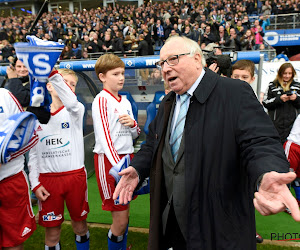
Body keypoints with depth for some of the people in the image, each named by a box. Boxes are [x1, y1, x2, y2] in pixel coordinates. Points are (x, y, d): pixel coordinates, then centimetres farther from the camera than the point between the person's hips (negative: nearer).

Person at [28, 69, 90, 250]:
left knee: (80, 224, 14)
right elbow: (33, 153, 7)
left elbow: (71, 103, -30)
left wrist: (54, 73, -40)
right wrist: (35, 183, 0)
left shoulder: (76, 111, -2)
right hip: (47, 180, 2)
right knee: (52, 231, 11)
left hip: (75, 176, -1)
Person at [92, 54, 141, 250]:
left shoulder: (125, 102, 13)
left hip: (127, 157, 7)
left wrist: (133, 124, -5)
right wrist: (118, 166, -24)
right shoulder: (101, 100, -9)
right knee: (120, 219, -2)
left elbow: (135, 134, 17)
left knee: (125, 214, 14)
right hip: (108, 161, -7)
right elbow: (104, 136, -18)